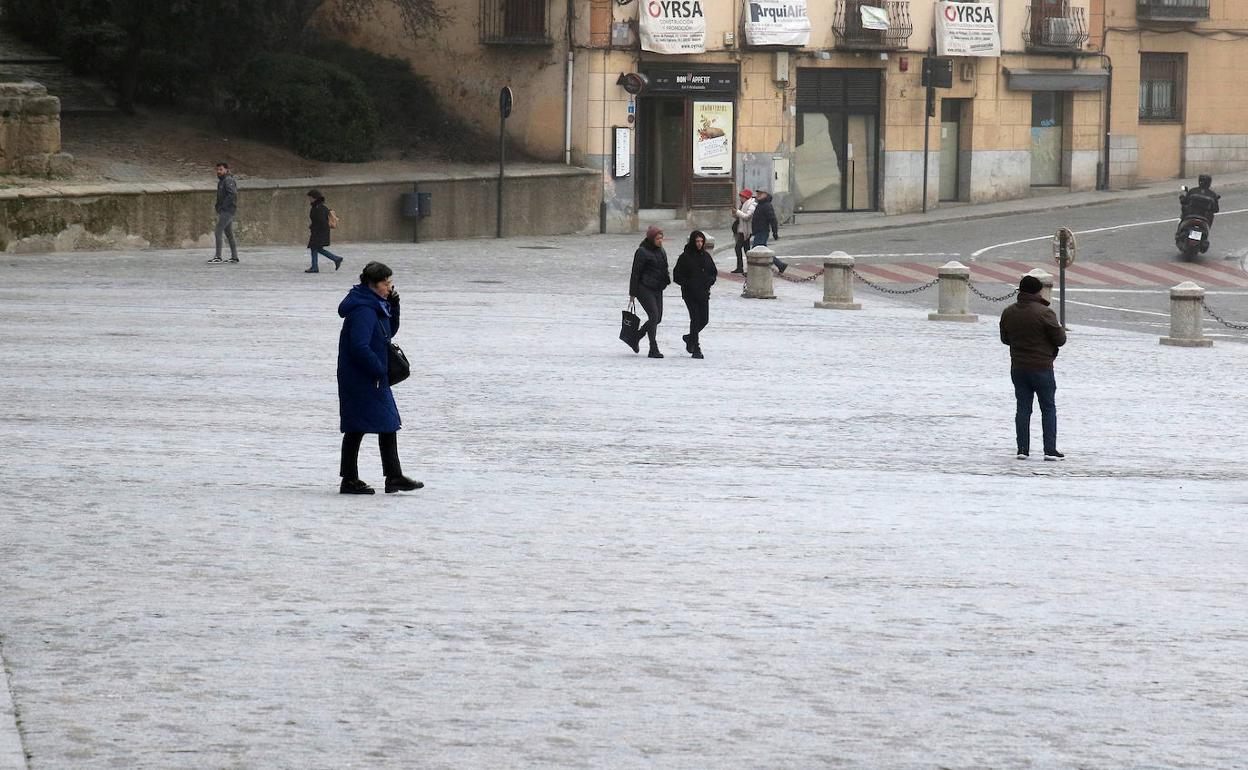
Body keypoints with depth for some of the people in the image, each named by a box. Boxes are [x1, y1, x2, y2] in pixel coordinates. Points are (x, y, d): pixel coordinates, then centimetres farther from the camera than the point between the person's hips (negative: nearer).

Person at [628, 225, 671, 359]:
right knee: (654, 316, -14)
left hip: (657, 289, 8)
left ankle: (636, 337, 28)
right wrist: (633, 292, -11)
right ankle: (653, 349, -11)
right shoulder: (642, 252, -10)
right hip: (645, 289, -8)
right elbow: (635, 273, -10)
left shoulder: (661, 251, 13)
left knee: (657, 318, 7)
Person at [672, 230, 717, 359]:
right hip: (690, 294, -5)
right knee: (695, 318, -11)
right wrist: (688, 284, -16)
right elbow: (677, 275, -5)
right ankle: (695, 348, -4)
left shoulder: (706, 256, 8)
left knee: (704, 319, 4)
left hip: (704, 293, 5)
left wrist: (710, 281, -1)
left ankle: (690, 338, 31)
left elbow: (714, 271, 18)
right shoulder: (685, 257, -6)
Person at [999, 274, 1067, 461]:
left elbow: (1005, 338, 14)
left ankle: (1022, 449, 7)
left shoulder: (1008, 313, 1)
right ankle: (1050, 449, 2)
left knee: (1023, 408, 10)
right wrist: (1060, 330, 10)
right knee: (1048, 408, 5)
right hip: (1042, 367, -4)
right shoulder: (1044, 313, -17)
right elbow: (1060, 339, -11)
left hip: (1018, 368, 4)